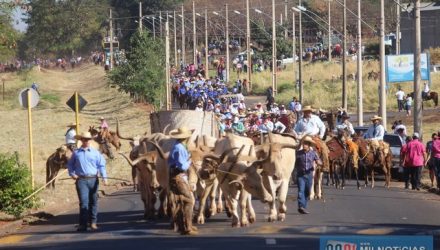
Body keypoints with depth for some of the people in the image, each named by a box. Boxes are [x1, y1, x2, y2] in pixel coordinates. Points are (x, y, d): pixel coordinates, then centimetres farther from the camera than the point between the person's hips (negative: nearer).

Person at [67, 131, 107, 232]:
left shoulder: (95, 152, 5)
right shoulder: (76, 153, 7)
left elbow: (101, 165, 2)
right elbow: (70, 164, 18)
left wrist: (104, 177, -9)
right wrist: (72, 174, 2)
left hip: (93, 180, 1)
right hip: (81, 180, -1)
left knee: (93, 201, 8)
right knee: (83, 202, -8)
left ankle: (93, 222, 18)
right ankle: (83, 224, -7)